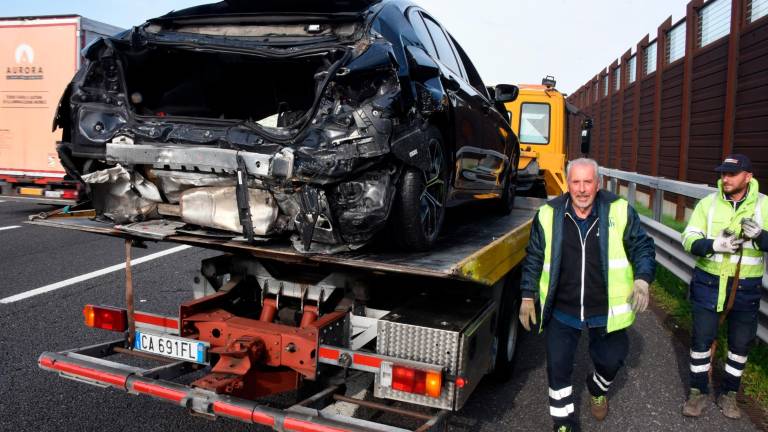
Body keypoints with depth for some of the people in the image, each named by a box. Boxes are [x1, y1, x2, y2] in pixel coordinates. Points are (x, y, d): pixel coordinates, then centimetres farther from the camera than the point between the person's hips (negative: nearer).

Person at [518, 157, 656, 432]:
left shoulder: (620, 211, -8)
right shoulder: (549, 214, -6)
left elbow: (642, 247, 1)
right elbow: (534, 258, 3)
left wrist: (642, 278, -16)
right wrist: (528, 296, 4)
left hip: (606, 312, 0)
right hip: (561, 312, 0)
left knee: (611, 361, 18)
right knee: (558, 368, 4)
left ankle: (598, 390, 54)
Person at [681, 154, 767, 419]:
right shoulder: (708, 203, -5)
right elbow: (689, 239, -10)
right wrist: (713, 244, -29)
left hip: (746, 287, 1)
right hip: (708, 283, 0)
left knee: (741, 342, 12)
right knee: (702, 338, 6)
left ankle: (728, 393, 32)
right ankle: (699, 392, 23)